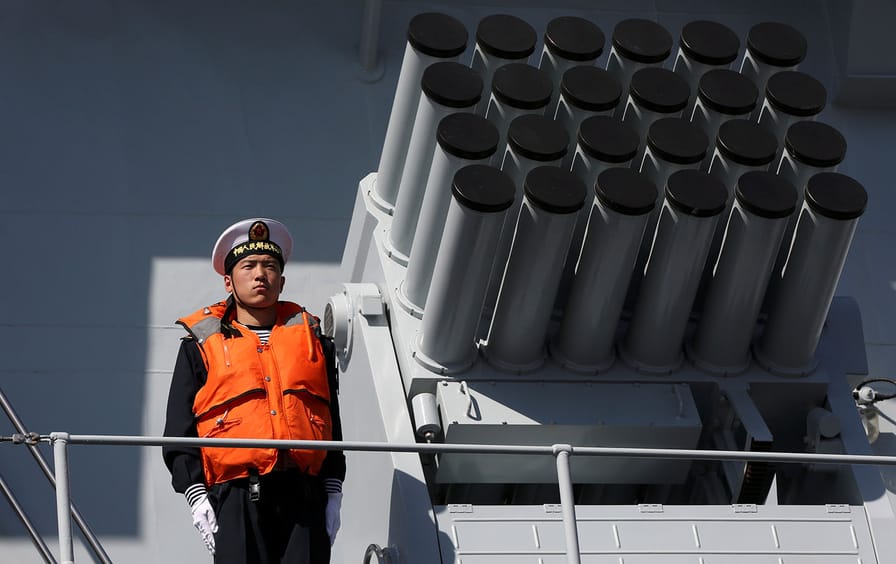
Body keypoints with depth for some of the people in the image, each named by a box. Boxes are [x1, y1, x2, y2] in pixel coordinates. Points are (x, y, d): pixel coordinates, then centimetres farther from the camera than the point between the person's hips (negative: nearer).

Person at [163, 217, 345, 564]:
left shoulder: (311, 340, 21)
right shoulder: (202, 345, 13)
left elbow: (332, 425, 21)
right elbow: (179, 432, 8)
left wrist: (333, 491, 11)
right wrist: (196, 496, -4)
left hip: (305, 498, 2)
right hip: (238, 499, -2)